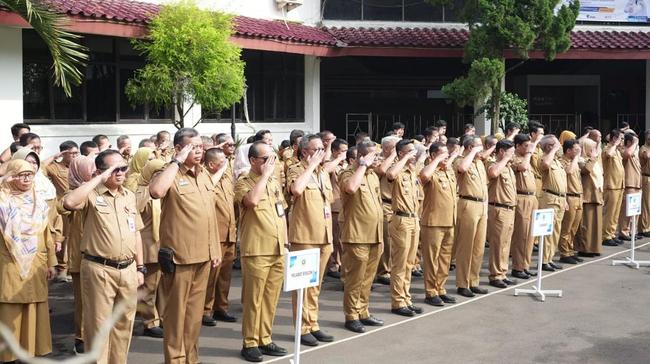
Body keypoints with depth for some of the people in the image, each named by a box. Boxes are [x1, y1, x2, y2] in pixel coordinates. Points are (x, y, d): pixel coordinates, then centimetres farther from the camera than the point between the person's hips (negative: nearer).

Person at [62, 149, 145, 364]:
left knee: (123, 323, 14)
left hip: (128, 269, 5)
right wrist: (99, 179, -22)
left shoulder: (129, 196, 11)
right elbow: (69, 203, -30)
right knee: (98, 324, 4)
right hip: (99, 270, -5)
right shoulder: (91, 194, -7)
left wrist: (140, 267, 13)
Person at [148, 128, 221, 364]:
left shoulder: (204, 175, 12)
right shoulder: (171, 175, -10)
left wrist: (215, 249, 16)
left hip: (203, 255, 7)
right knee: (176, 310, 4)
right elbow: (155, 191, -34)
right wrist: (177, 162, -25)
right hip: (180, 254, -7)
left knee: (195, 310, 16)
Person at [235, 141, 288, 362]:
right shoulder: (244, 182, -6)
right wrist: (265, 174, -18)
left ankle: (265, 339, 21)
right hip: (256, 251, -6)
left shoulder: (275, 183, 15)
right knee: (253, 300, -1)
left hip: (278, 251, 6)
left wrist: (286, 241, 17)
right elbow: (252, 199, -28)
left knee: (271, 299, 11)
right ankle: (250, 343, 8)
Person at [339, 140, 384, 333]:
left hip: (374, 235, 8)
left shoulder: (373, 175, 17)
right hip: (357, 235, -8)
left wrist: (380, 233, 21)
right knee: (355, 279, -1)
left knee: (368, 278, 14)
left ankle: (363, 312, 24)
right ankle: (351, 316, 8)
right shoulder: (348, 173, -9)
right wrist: (363, 165, -21)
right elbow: (351, 187, -34)